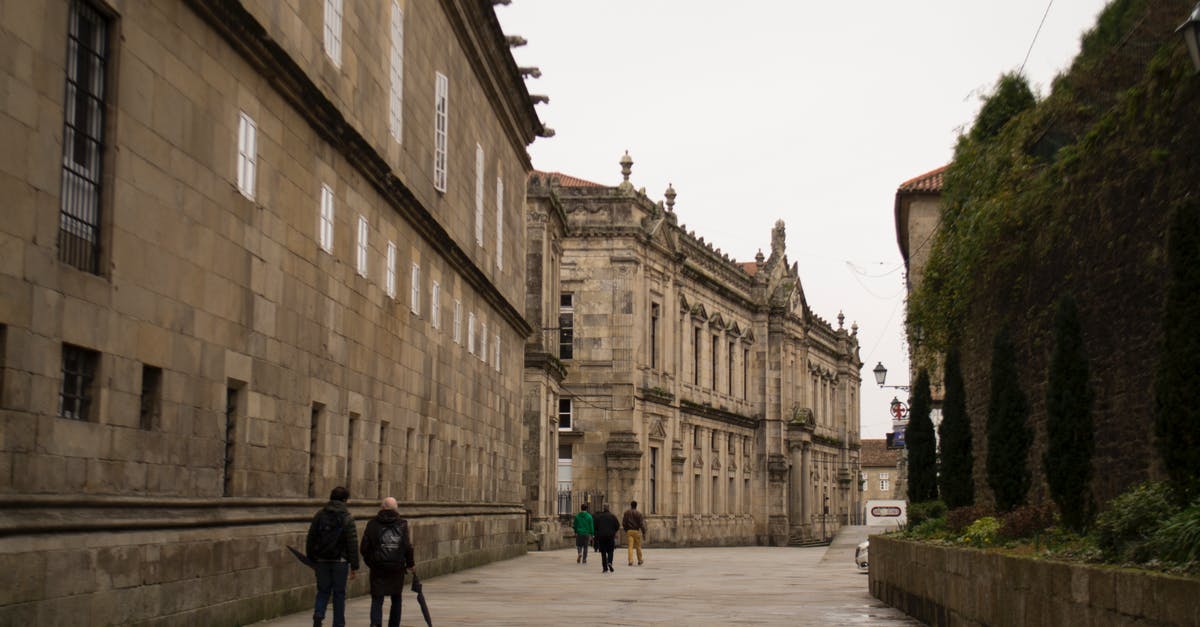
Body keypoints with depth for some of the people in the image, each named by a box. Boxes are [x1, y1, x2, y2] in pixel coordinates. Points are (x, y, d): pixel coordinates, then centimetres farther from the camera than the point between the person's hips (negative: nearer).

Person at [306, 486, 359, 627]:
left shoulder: (319, 516, 4)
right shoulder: (347, 518, -7)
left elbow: (310, 540, 8)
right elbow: (352, 543, -9)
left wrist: (311, 560, 16)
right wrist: (354, 566, -5)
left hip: (322, 561, 3)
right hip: (340, 561, -3)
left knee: (323, 591, 12)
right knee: (339, 593, 7)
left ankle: (318, 615, -12)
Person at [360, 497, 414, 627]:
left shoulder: (372, 524, 0)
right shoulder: (402, 524, -1)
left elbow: (364, 548, 0)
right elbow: (408, 547, -6)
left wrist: (370, 562, 14)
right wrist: (410, 563, 7)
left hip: (378, 568, -1)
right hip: (397, 568, 1)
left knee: (377, 599, 1)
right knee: (396, 599, 17)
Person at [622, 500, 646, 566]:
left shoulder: (626, 512, 3)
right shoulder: (639, 513, -4)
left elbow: (623, 523, 5)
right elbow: (641, 524, -7)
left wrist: (626, 529, 19)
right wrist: (644, 532, -2)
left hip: (629, 531, 1)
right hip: (636, 531, -1)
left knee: (630, 546, -2)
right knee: (638, 546, 10)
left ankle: (630, 561, -14)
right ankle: (639, 560, 20)